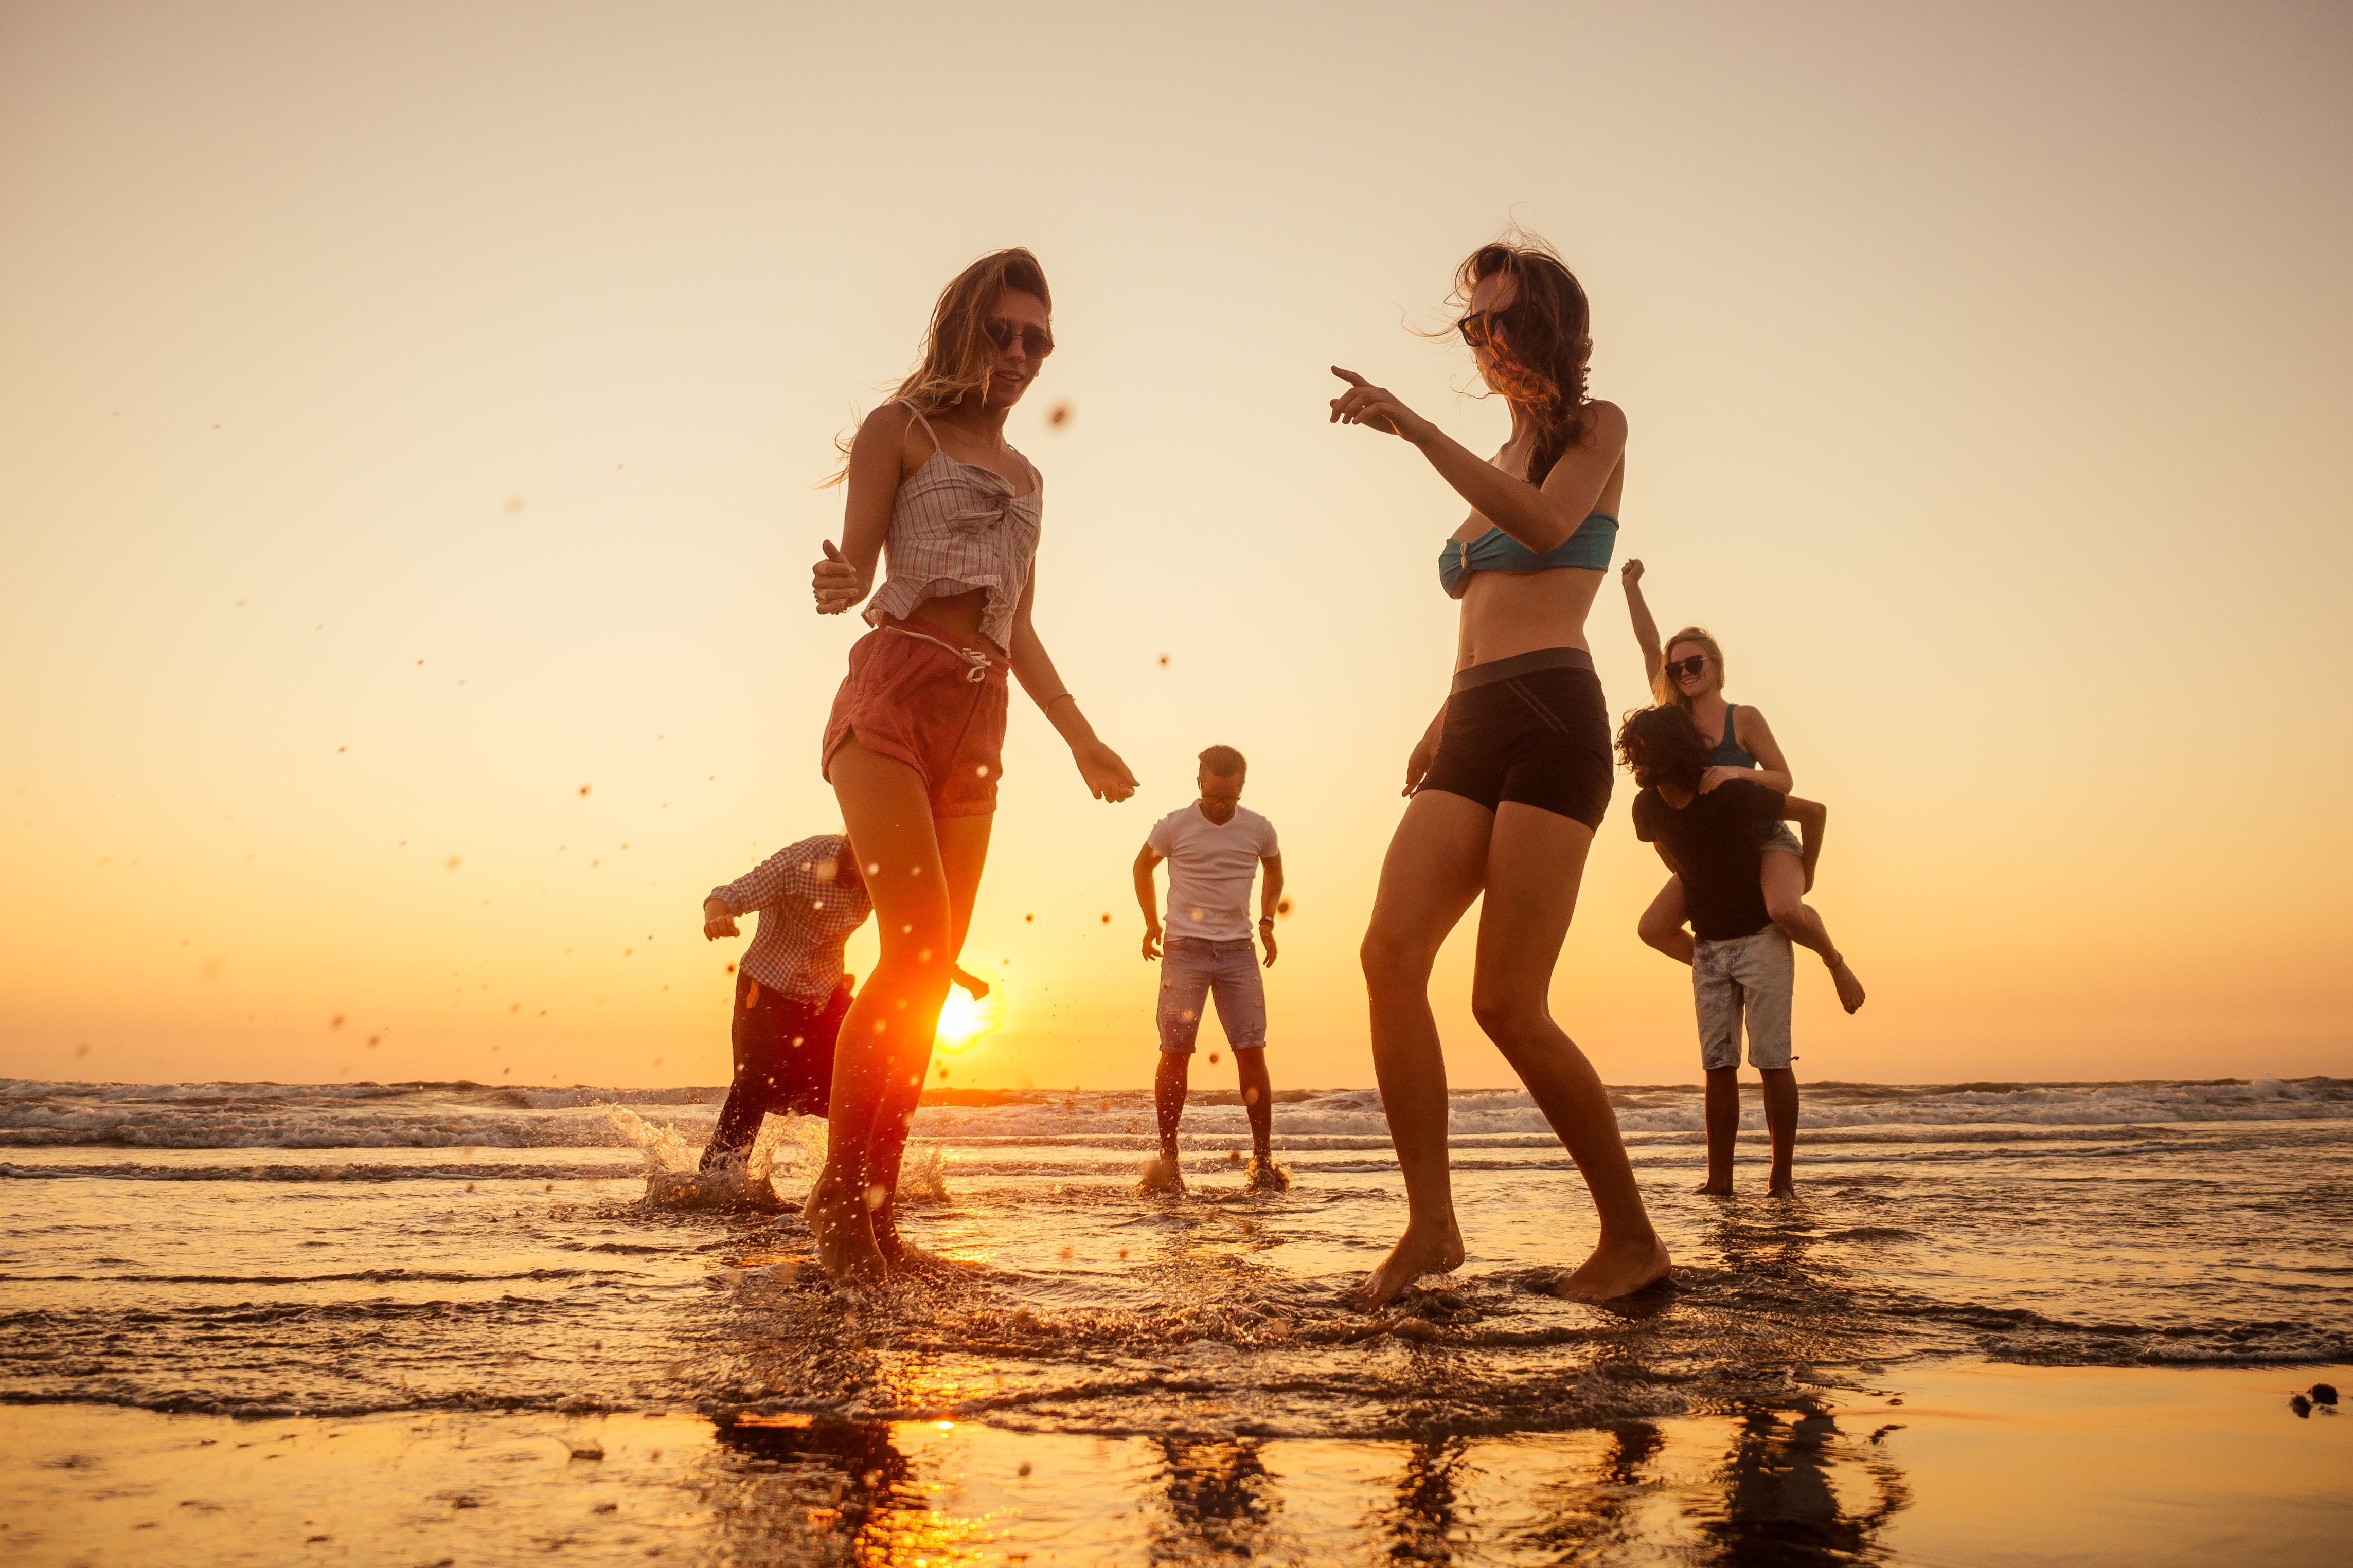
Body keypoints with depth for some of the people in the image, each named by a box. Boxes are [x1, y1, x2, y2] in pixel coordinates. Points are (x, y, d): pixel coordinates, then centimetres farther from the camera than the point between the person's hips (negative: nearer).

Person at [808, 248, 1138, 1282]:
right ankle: (836, 1189, -7)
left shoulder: (1024, 478, 24)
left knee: (933, 972, 0)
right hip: (891, 698, -6)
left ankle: (874, 1204, 5)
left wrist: (1081, 737, 20)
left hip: (978, 726, 6)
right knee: (916, 949, -18)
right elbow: (855, 561, -2)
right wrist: (840, 585, -26)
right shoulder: (901, 429, 7)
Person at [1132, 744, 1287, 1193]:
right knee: (1175, 1051, -7)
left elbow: (1274, 871, 24)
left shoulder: (1259, 829, 3)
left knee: (1252, 1050, -6)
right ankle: (1168, 1159, 1)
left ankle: (1263, 1160, -1)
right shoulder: (1174, 827, -2)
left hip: (1238, 951, 1)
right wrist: (1152, 924, 11)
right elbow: (1143, 865, 16)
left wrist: (1267, 921, 13)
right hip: (1185, 948, -1)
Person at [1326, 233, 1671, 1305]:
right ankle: (1430, 1224, -15)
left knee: (1507, 1004, -13)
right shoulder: (1495, 469, 29)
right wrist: (1441, 723, 13)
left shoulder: (1596, 430, 8)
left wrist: (1415, 429, -20)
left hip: (1551, 721, -7)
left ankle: (1632, 1237, 2)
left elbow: (1546, 529, -14)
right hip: (1472, 736, 7)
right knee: (1391, 950, -16)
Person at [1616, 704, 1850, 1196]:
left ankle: (1782, 1179, 0)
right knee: (1718, 1065, 3)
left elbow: (1814, 812, -7)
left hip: (1762, 938, -5)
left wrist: (1803, 877, 1)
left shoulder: (1734, 794, -20)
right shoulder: (1648, 808, -5)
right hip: (1709, 947, 5)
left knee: (1773, 1060, -5)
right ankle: (1719, 1178, 4)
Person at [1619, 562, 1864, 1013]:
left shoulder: (1744, 718, -10)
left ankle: (1835, 963, -2)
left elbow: (1785, 780, -11)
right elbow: (1649, 645, -2)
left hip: (1766, 840, -5)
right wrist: (1631, 586, -8)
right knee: (1654, 929, -7)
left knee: (1785, 910, -34)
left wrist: (1736, 772, -29)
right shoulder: (1675, 719, 1)